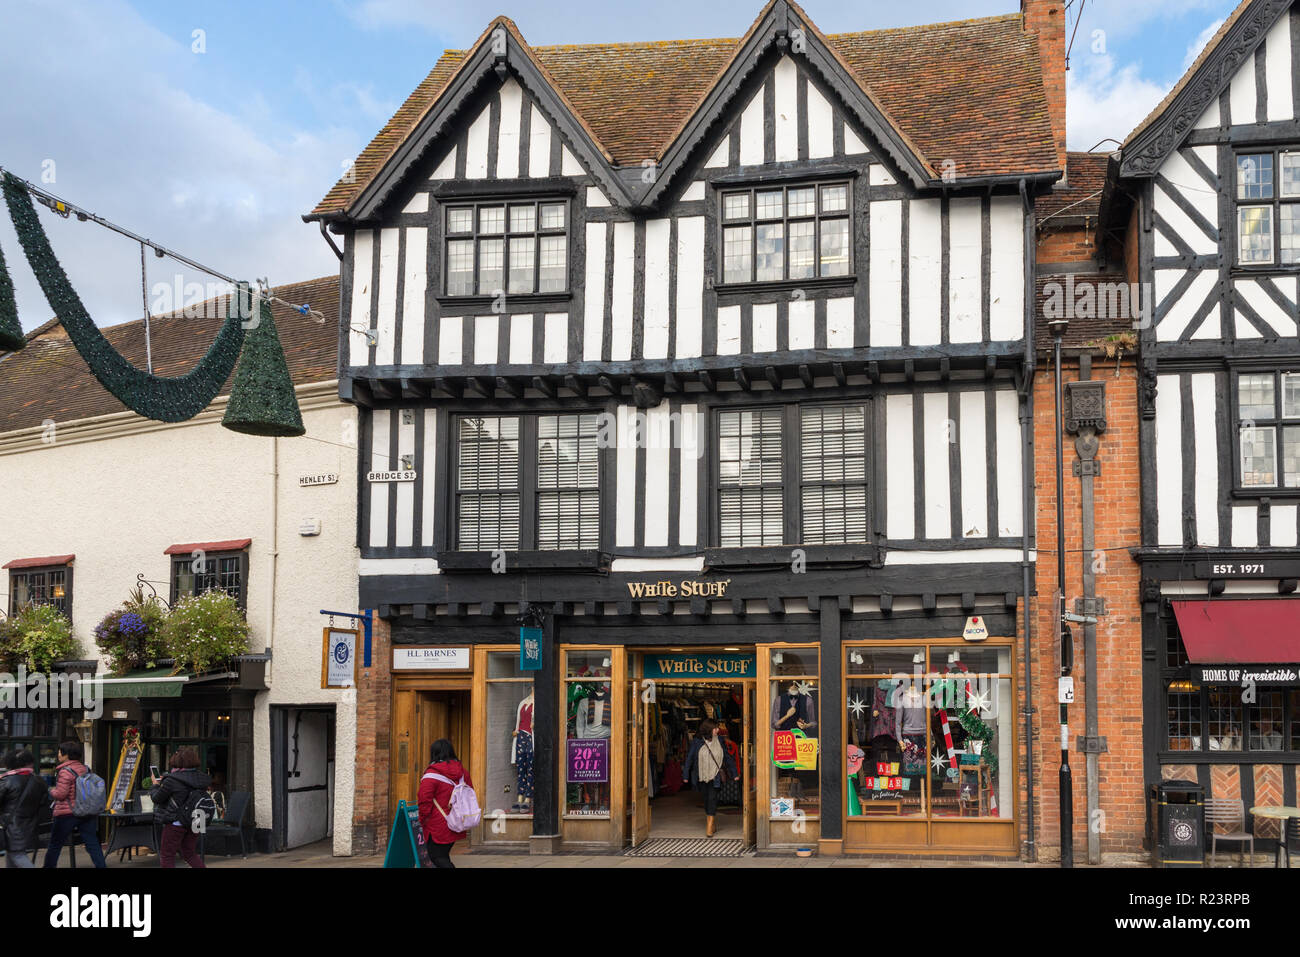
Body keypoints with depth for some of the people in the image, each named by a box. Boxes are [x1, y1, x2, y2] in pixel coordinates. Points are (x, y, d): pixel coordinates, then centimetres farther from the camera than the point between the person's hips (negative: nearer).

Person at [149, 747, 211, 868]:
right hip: (194, 822, 6)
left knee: (167, 855, 7)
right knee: (190, 853, 20)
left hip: (176, 822, -6)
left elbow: (157, 799, -8)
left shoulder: (172, 780, -19)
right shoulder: (201, 778, 0)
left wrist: (156, 785, 12)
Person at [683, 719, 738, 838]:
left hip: (715, 776, 0)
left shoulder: (718, 742, 3)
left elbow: (727, 757, 11)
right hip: (702, 776, 0)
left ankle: (709, 826, -13)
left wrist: (734, 773, 12)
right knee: (707, 799, 9)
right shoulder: (697, 742, -4)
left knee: (712, 799, -12)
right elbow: (689, 758, 1)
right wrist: (686, 776, 0)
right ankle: (709, 823, 26)